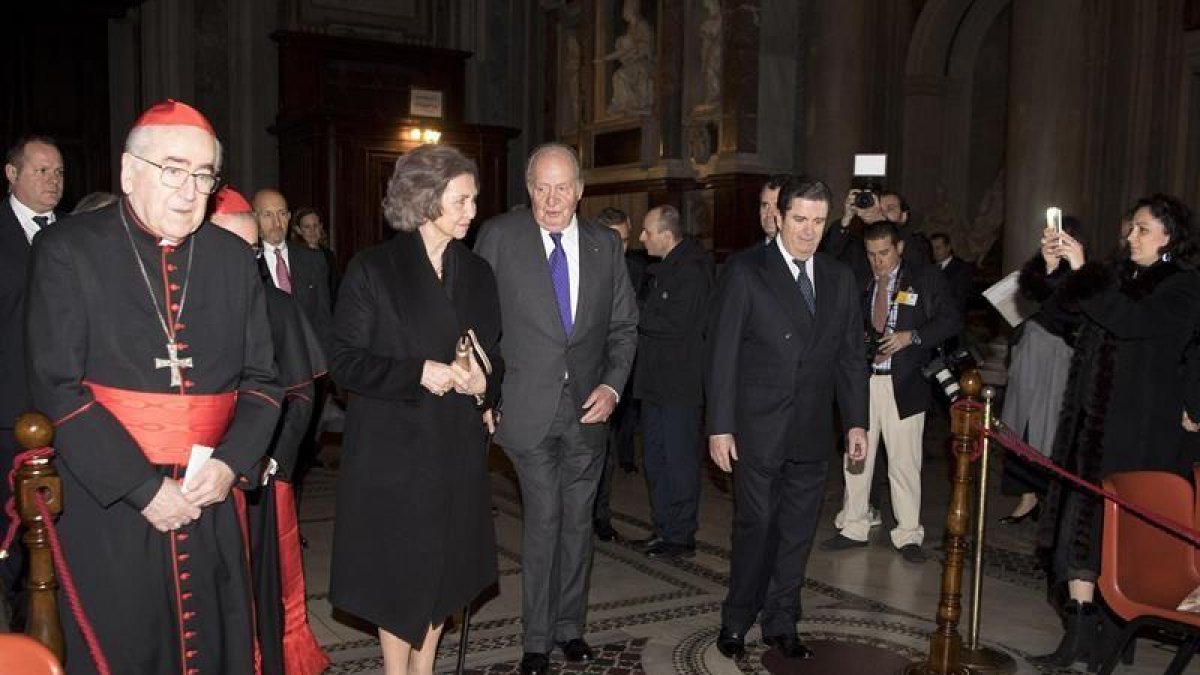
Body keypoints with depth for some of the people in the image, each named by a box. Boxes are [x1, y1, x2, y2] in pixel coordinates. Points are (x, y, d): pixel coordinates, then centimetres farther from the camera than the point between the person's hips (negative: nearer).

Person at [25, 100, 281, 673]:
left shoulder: (234, 258, 8)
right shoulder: (67, 250, -3)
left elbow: (259, 379, 9)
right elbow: (56, 389, -10)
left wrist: (232, 464, -8)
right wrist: (143, 487, -15)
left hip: (211, 504, 3)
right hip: (106, 509, -3)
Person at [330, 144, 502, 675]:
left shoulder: (476, 272, 7)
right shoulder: (373, 269, -8)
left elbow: (493, 353, 15)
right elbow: (345, 361, -10)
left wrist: (484, 382, -7)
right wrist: (419, 373, -21)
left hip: (457, 446, 5)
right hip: (394, 446, -4)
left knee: (444, 568, 12)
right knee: (399, 570, 5)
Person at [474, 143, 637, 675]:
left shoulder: (606, 244, 5)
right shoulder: (498, 236, -4)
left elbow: (624, 326, 10)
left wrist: (613, 385, -4)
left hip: (588, 406, 3)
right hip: (529, 406, -3)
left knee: (578, 520, 12)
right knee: (544, 518, -3)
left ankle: (569, 627, 29)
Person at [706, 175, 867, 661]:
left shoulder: (840, 278, 9)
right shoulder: (745, 271, -5)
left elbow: (850, 356, 13)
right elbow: (722, 354, -7)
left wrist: (856, 421, 8)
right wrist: (720, 427, -10)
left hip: (812, 433, 4)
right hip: (758, 429, -4)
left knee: (798, 531, 10)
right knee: (755, 527, 3)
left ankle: (781, 623, 25)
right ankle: (736, 620, 22)